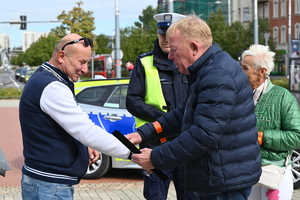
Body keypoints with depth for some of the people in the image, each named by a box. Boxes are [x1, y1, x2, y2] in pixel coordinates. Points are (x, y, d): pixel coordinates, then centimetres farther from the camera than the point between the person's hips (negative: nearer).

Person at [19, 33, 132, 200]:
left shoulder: (43, 79, 12)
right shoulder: (51, 87, -20)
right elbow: (87, 131, -25)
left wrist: (84, 146, 4)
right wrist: (131, 153, -20)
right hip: (49, 186, -10)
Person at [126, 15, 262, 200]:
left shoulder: (219, 76, -22)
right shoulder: (207, 71, 13)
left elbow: (203, 135, -28)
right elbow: (184, 114, 17)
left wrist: (156, 159, -19)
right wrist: (144, 133, 6)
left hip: (226, 181, -10)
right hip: (219, 178, 10)